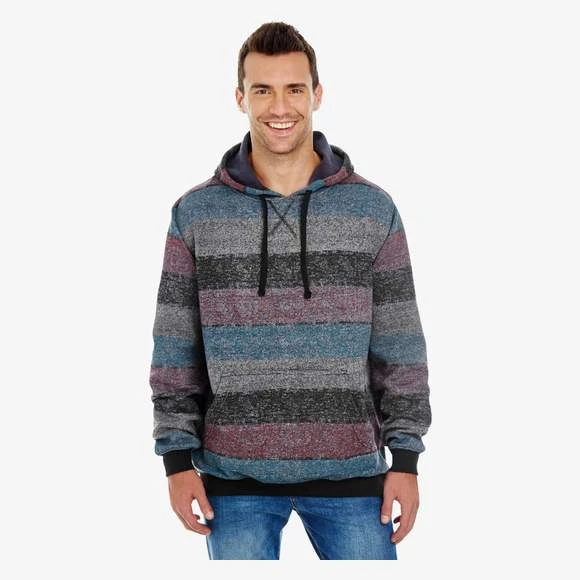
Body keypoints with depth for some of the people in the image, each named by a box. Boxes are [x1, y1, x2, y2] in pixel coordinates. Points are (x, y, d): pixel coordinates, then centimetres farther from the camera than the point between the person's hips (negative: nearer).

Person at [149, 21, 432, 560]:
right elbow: (174, 349, 4)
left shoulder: (373, 208, 1)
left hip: (349, 473, 0)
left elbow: (399, 347, 3)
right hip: (235, 478, 0)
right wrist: (178, 460, 0)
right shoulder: (196, 212, 1)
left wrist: (405, 459, 0)